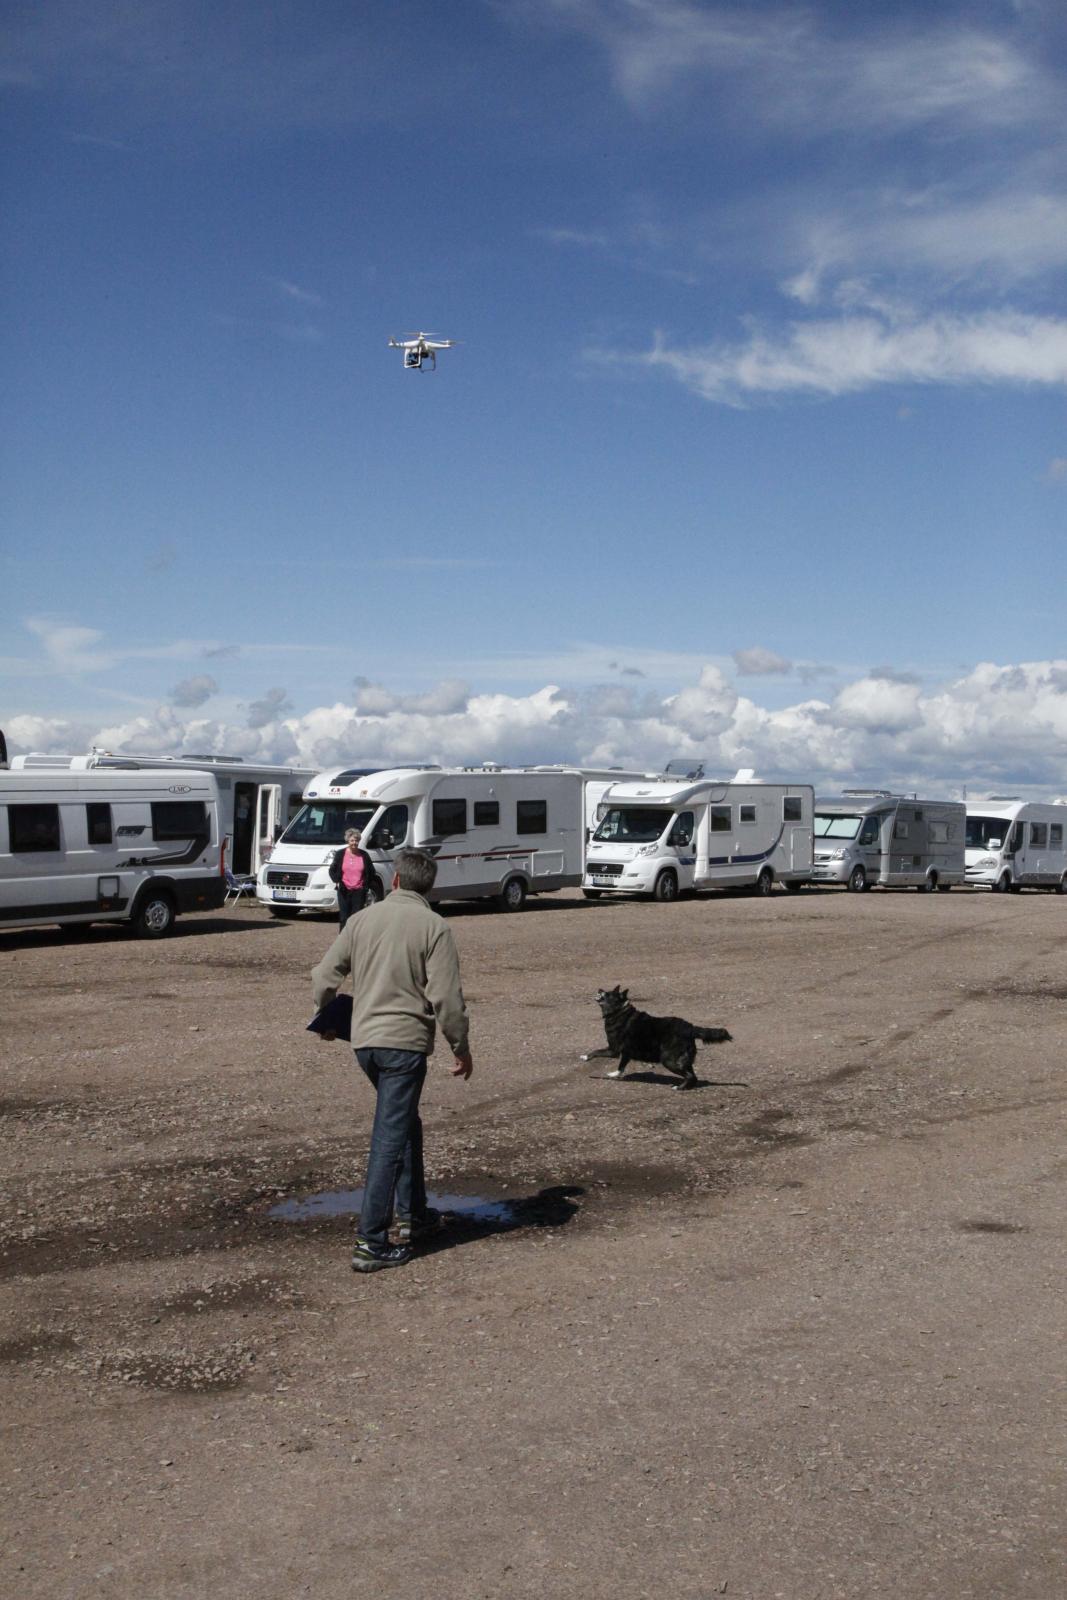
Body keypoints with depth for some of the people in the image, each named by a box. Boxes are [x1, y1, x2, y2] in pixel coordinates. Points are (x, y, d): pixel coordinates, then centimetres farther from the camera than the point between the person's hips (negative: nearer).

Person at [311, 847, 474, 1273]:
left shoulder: (362, 919, 8)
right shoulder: (434, 927, -6)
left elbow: (324, 978, 9)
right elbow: (446, 997, -11)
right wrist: (461, 1047, 0)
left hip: (364, 1039, 6)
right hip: (406, 1040, -5)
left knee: (405, 1124, 23)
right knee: (391, 1138, -4)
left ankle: (413, 1216, 30)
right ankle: (370, 1241, -5)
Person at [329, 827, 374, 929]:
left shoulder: (364, 855, 5)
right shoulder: (340, 854, 3)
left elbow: (371, 871, 13)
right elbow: (332, 870, 8)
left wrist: (367, 884, 2)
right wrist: (337, 880, -8)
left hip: (359, 891, 0)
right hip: (344, 890, 0)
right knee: (344, 918, 0)